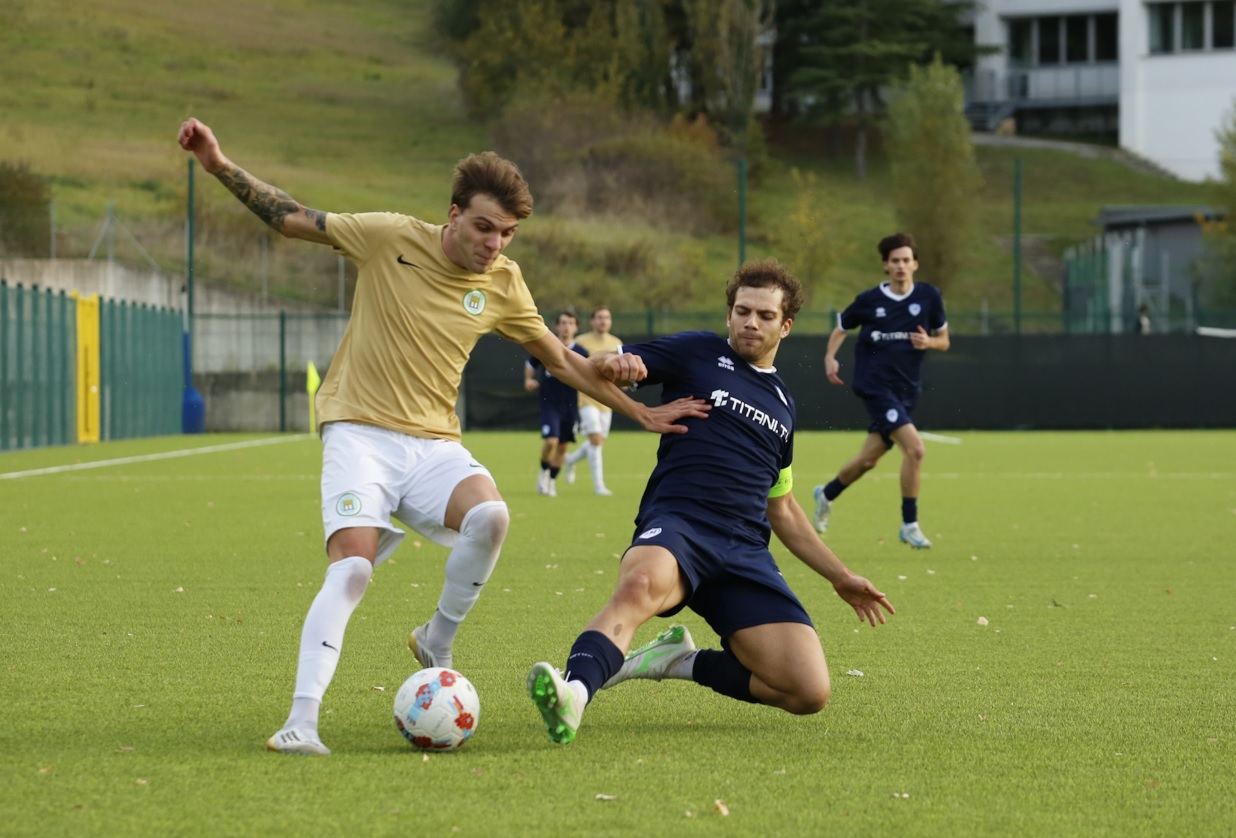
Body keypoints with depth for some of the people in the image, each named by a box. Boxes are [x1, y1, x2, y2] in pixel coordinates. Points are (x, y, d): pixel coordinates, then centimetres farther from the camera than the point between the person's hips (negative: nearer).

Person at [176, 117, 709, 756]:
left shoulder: (503, 283, 6)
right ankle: (301, 721, -26)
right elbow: (290, 218, 2)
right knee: (351, 568, -25)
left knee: (490, 515, -28)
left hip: (435, 445, 3)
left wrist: (637, 411, 21)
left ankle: (437, 644, -4)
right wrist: (220, 167, -8)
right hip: (360, 433, -3)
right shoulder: (391, 238, -5)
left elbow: (559, 359, 19)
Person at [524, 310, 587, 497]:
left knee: (563, 446, 8)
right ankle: (544, 471, 10)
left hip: (570, 406, 2)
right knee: (551, 441, -18)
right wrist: (528, 380, -5)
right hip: (550, 403, -2)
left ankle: (552, 480, 27)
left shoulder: (581, 353, -1)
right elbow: (530, 365, 12)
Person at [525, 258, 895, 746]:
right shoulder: (698, 353, 13)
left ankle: (682, 663, 4)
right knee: (641, 583, -43)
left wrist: (840, 577, 32)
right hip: (676, 524, -5)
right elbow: (598, 370, 6)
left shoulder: (781, 404, 26)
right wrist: (612, 363, -19)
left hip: (745, 549, 5)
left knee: (810, 692, -14)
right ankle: (575, 694, -63)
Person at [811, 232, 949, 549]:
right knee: (914, 447, -21)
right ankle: (909, 525, -10)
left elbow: (944, 341, 10)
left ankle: (826, 495, 44)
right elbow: (841, 329, 11)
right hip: (875, 385, -4)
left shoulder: (929, 296, 1)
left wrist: (928, 342, -13)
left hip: (906, 389, 4)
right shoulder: (869, 300, -4)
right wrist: (830, 357, -6)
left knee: (869, 458, 15)